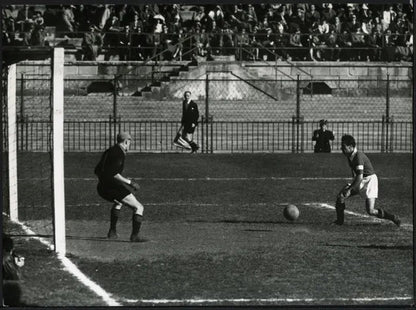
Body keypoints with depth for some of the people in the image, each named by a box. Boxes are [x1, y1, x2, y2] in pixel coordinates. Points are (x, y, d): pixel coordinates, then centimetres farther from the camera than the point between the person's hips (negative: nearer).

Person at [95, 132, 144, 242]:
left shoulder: (108, 151, 16)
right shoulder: (119, 153, -13)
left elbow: (97, 170, 21)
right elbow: (113, 174, -23)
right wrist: (129, 182, -19)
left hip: (101, 189, 9)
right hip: (113, 187, -9)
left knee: (118, 202, 39)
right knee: (138, 207, -4)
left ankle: (112, 232, 37)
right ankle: (134, 236, -16)